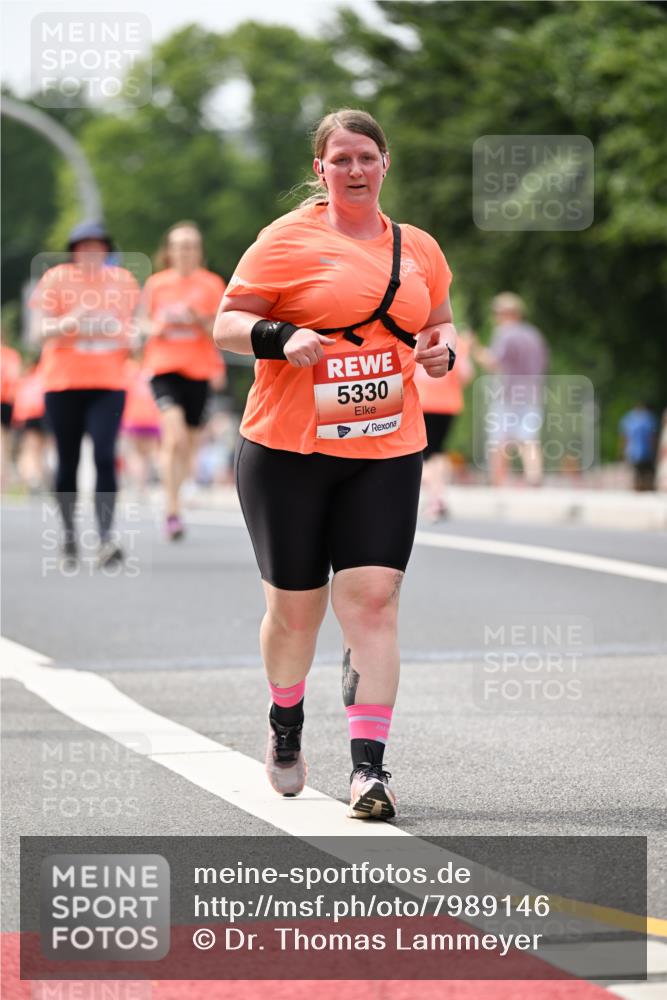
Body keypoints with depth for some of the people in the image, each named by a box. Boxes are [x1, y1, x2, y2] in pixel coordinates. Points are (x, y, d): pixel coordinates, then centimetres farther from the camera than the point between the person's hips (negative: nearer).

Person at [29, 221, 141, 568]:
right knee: (68, 462, 5)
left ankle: (105, 539, -21)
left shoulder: (123, 280, 9)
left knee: (105, 456, -15)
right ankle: (68, 536, 19)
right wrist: (68, 323, -23)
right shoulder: (56, 279, 0)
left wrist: (132, 337, -1)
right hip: (63, 383, -1)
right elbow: (41, 328, -4)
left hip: (109, 384, 1)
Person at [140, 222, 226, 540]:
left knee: (188, 443, 6)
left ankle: (175, 499, 25)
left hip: (198, 369, 1)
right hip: (164, 366, -1)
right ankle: (172, 510, -19)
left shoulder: (211, 285, 4)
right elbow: (145, 323, 16)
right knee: (175, 433, -21)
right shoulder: (156, 284, 6)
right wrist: (155, 329, -6)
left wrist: (201, 321, -16)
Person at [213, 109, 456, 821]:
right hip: (287, 449, -2)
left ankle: (369, 764, -10)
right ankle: (285, 726, 35)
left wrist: (440, 349, 2)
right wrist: (281, 339, -21)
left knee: (372, 599, -11)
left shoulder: (417, 248, 12)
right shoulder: (287, 239, -1)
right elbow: (226, 324, -1)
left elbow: (440, 322, 26)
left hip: (386, 452, 2)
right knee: (296, 605, 5)